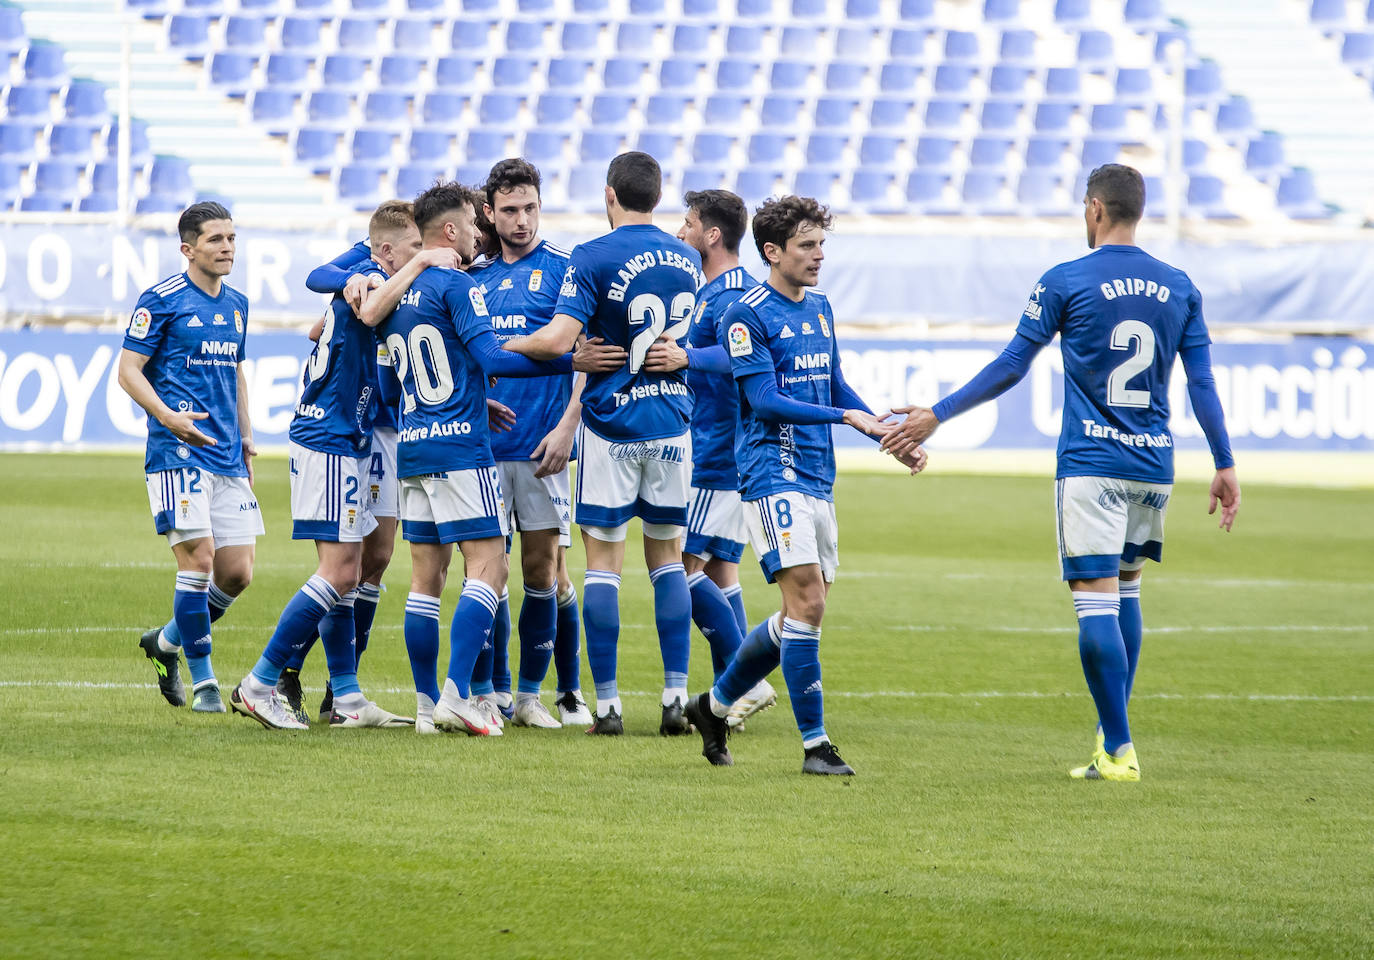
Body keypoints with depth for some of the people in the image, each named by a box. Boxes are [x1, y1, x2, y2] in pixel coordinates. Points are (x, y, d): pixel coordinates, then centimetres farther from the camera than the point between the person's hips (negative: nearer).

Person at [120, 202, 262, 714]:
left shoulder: (236, 304, 17)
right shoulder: (161, 300, -5)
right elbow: (128, 370, -6)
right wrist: (169, 418, -20)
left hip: (228, 457, 7)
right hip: (179, 454, -7)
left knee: (237, 572, 1)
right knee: (198, 559, -13)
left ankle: (166, 641, 24)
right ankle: (202, 681, -2)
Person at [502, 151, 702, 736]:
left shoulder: (594, 259, -12)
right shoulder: (687, 260, 7)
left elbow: (558, 340, -21)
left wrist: (499, 348, -5)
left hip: (611, 428, -4)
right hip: (672, 424, 4)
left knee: (603, 562, 1)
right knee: (667, 556, 11)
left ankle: (607, 703, -1)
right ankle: (676, 697, 4)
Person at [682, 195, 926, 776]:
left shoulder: (819, 308, 15)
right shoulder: (747, 315, -10)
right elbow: (765, 401, -16)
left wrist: (892, 436, 12)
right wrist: (847, 416, -20)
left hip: (818, 479, 8)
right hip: (773, 474, -8)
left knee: (802, 615, 9)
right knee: (808, 603, -15)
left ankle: (714, 705, 26)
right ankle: (814, 745, -10)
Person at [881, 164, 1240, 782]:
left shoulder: (1065, 282, -5)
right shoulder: (1179, 287, 7)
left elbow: (1011, 367, -3)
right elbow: (1202, 383, 7)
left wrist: (937, 416, 5)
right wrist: (1225, 465, 13)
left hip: (1090, 466, -5)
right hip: (1154, 465, 5)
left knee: (1096, 599, -6)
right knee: (1126, 586, 19)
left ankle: (1118, 750, -10)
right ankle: (1114, 730, 20)